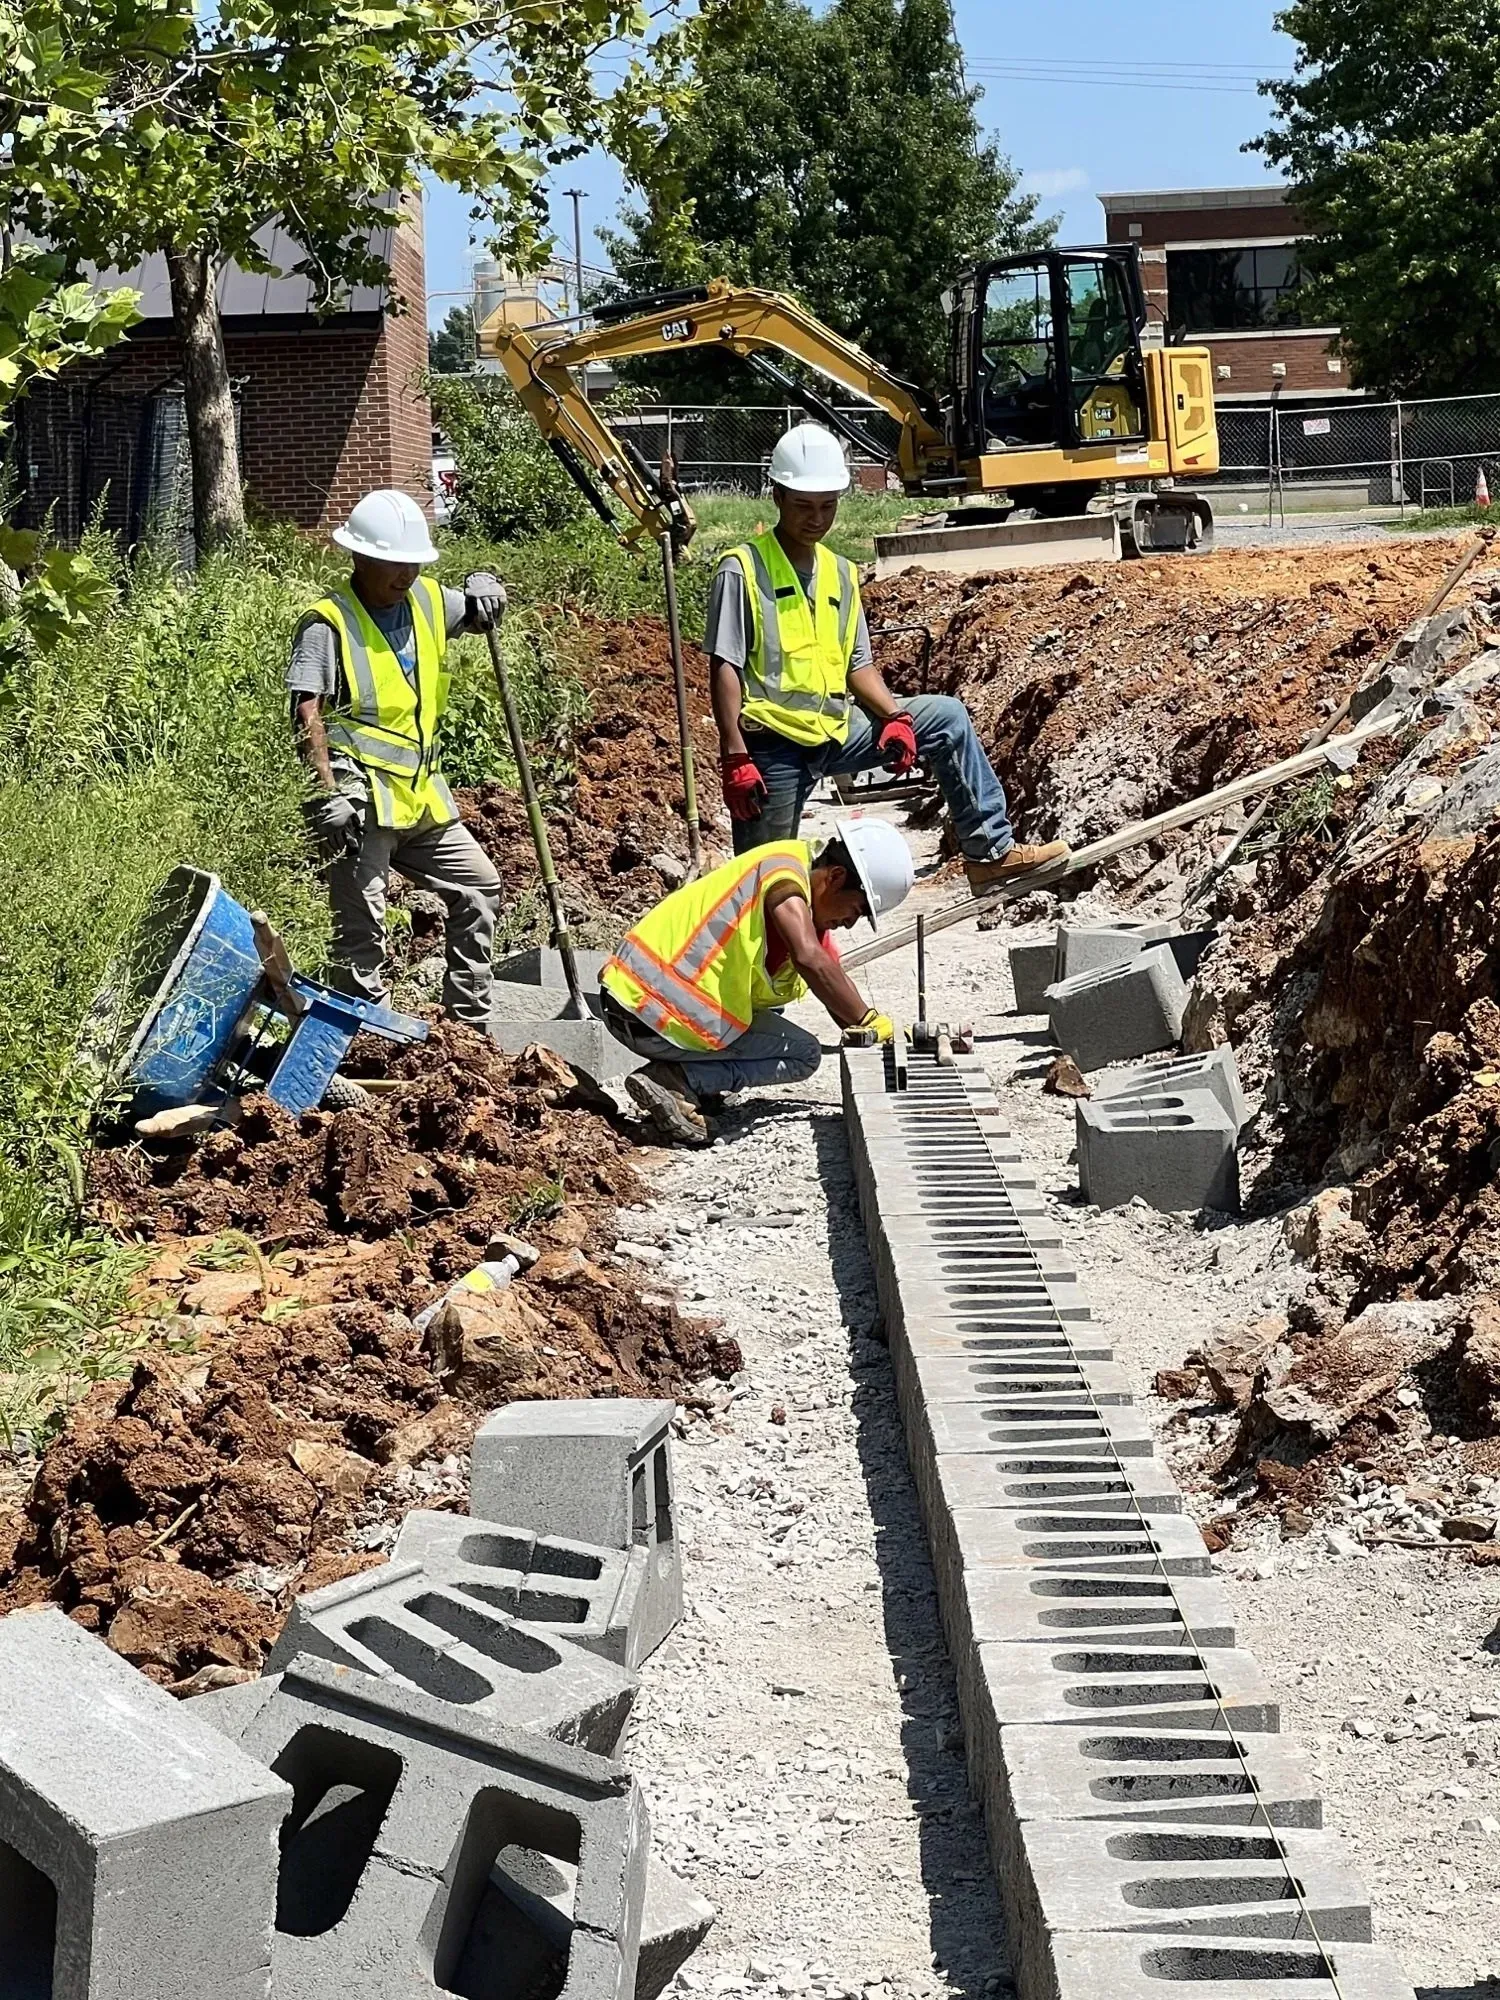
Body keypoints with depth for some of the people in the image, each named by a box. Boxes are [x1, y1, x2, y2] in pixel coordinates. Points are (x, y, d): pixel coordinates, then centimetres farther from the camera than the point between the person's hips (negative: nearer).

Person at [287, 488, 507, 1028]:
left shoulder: (426, 600, 12)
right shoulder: (329, 623, -10)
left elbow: (479, 617, 30)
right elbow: (307, 711, -18)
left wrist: (483, 589, 4)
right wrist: (328, 793, -28)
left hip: (420, 794, 8)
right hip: (361, 798, -8)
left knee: (479, 887, 14)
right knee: (361, 925, -7)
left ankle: (470, 1024, 24)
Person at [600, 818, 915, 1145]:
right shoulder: (784, 874, -12)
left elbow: (832, 976, 24)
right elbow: (810, 959, -26)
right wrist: (868, 1022, -17)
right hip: (656, 1017, -10)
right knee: (803, 1055, 1)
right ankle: (676, 1080, -11)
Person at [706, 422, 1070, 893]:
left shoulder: (840, 574, 12)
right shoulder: (742, 571, -8)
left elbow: (858, 663, 13)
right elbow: (726, 669, -12)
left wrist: (894, 716, -6)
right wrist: (735, 758, -20)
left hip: (836, 731, 6)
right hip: (773, 746, -6)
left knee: (945, 716, 0)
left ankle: (990, 851, 1)